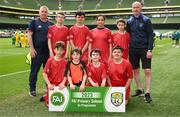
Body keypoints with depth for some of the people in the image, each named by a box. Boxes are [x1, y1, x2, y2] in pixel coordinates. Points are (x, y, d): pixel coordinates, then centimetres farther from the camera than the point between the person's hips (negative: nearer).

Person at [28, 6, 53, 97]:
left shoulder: (51, 24, 11)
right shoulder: (34, 22, 0)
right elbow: (29, 35, -4)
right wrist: (31, 48, -12)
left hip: (48, 51, 4)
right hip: (37, 51, -3)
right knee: (34, 70, 2)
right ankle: (32, 89, 11)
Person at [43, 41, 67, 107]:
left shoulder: (64, 62, 1)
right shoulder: (50, 60, -4)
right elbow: (44, 73, -5)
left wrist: (63, 83, -16)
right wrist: (48, 84, -13)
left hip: (60, 85, 2)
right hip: (52, 85, -1)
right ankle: (46, 96, 25)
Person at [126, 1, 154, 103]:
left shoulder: (146, 20, -2)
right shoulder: (129, 21, 9)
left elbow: (150, 36, -5)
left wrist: (150, 50, -14)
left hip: (144, 49, -4)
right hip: (133, 49, 4)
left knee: (147, 71, -7)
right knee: (135, 70, 9)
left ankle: (147, 93, -1)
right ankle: (140, 90, 22)